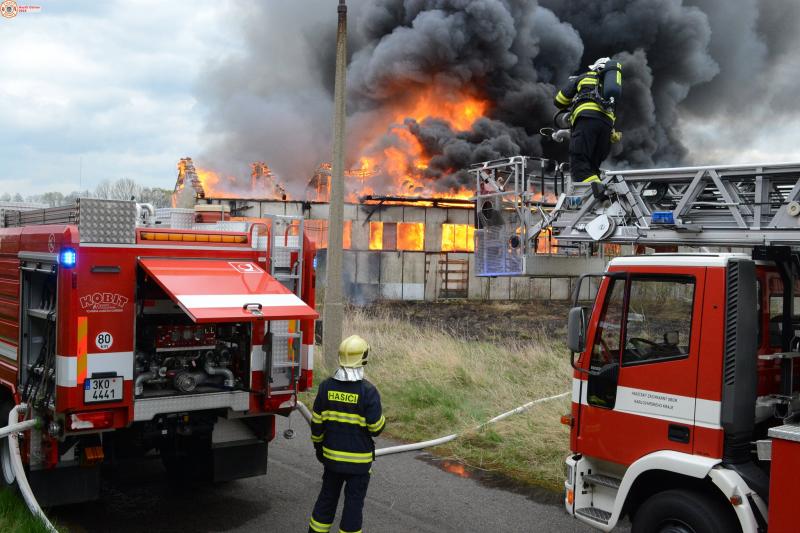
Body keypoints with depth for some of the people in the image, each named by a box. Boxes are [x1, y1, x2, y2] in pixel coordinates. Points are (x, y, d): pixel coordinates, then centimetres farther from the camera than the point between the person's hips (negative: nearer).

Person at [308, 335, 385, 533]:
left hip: (332, 456, 4)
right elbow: (376, 427, -15)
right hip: (359, 460, -4)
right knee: (354, 502, 8)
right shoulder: (368, 390, -18)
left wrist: (318, 447, 16)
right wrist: (380, 418, 7)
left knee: (327, 497, 19)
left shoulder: (326, 386, -5)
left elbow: (316, 423, 2)